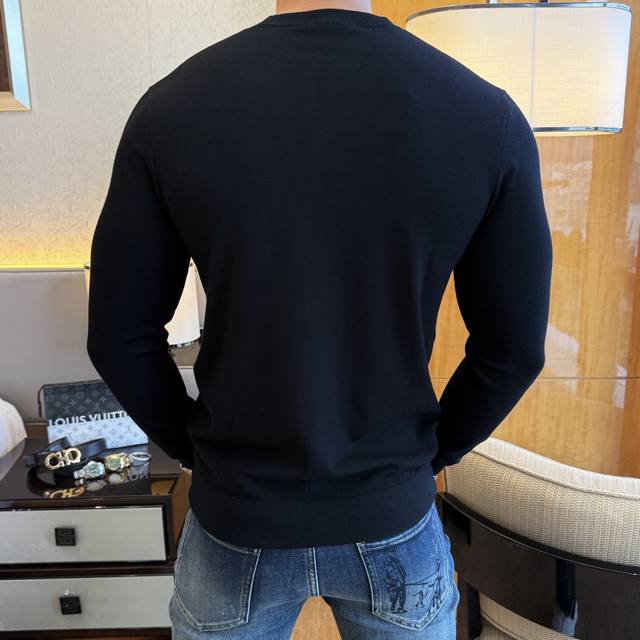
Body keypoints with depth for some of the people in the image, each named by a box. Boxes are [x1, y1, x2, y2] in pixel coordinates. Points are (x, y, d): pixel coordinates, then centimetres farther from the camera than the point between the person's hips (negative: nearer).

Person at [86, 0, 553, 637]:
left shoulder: (171, 107, -14)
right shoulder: (488, 118, -13)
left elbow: (119, 338, -8)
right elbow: (513, 349, -6)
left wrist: (192, 448, 7)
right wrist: (430, 452, 8)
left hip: (235, 514, 0)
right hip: (393, 515, 1)